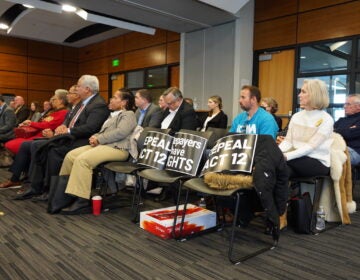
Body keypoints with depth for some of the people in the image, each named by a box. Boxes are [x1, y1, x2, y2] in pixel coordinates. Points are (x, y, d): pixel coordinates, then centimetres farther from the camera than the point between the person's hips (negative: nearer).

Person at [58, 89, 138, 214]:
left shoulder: (128, 115, 1)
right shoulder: (113, 115, 29)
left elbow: (121, 132, -17)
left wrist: (98, 139, -13)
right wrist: (95, 137, 3)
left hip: (116, 148, -9)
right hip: (101, 145, 9)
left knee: (82, 159, -29)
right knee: (70, 156, -8)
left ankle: (81, 199, -26)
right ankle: (64, 188, -2)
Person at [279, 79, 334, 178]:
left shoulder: (326, 120, -9)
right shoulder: (296, 116, 9)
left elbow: (311, 147, -18)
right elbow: (288, 141, 2)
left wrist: (287, 156, -31)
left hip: (319, 163, -4)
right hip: (299, 159, 4)